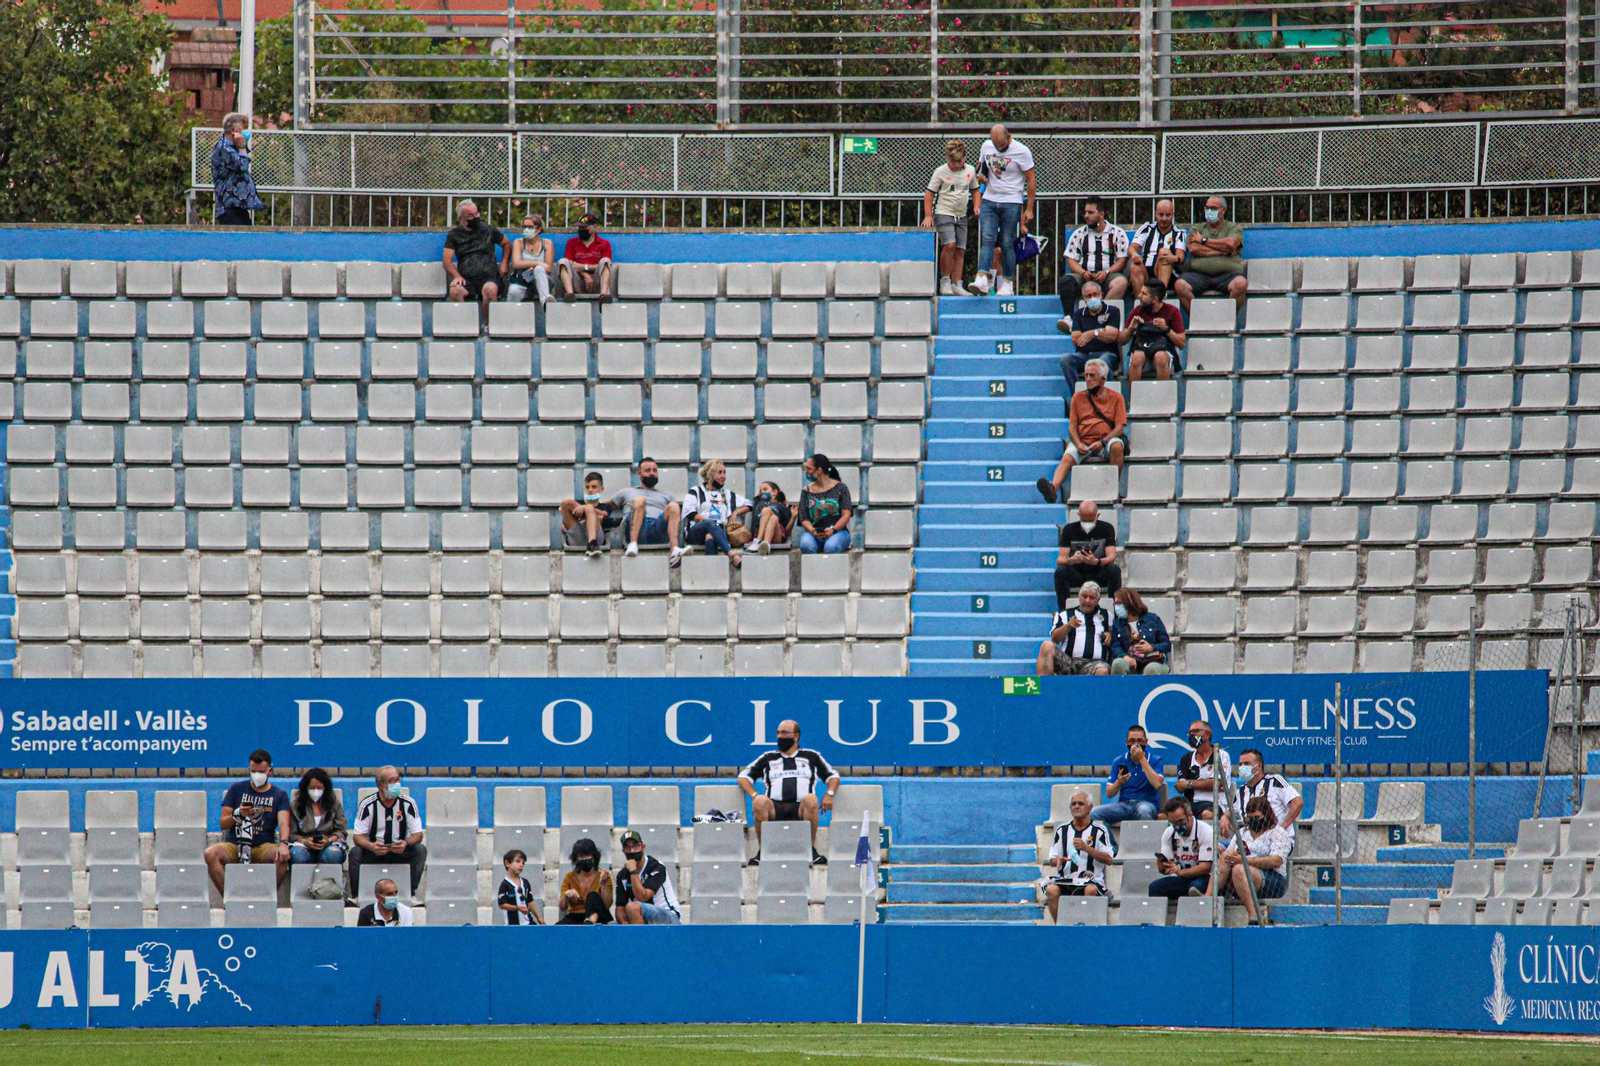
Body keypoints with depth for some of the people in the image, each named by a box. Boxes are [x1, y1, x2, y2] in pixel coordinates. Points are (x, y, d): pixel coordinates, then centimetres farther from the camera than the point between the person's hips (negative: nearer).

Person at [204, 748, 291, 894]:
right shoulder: (237, 789, 12)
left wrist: (283, 843, -28)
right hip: (234, 845, 1)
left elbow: (283, 823, -6)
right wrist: (238, 814, -14)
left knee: (283, 856, -34)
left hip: (264, 846, -1)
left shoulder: (279, 795, 10)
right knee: (210, 854, -31)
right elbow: (223, 824, 9)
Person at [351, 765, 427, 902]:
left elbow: (417, 834, -7)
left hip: (400, 852, 1)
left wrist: (406, 843, -31)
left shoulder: (407, 803, -6)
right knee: (355, 853, -29)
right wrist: (371, 846, -36)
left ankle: (410, 891, -20)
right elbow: (358, 837, -13)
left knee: (420, 850, -25)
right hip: (374, 852, -1)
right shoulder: (367, 805, -10)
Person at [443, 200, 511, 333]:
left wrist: (504, 263, 8)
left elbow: (507, 244, 26)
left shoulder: (488, 230, 13)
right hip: (467, 280, 0)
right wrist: (457, 276, -14)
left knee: (490, 289, -38)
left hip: (489, 277, 0)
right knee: (455, 290, -35)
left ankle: (487, 324, -18)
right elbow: (447, 260, 4)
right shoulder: (454, 235, 12)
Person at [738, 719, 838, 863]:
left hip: (801, 808, -1)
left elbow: (833, 775, 24)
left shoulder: (811, 757, 23)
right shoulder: (768, 758, 25)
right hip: (775, 809, 1)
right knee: (760, 802, -34)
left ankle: (811, 849, -28)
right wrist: (754, 795, 3)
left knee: (811, 799, -37)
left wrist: (829, 794, 2)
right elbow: (743, 777, 23)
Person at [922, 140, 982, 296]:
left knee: (960, 250, 2)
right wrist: (928, 216, -11)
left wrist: (977, 207, 5)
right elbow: (929, 194, -4)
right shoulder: (941, 172, -7)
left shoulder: (970, 171, 5)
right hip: (944, 213, -5)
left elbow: (975, 190, 21)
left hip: (961, 216, 5)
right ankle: (945, 282, -11)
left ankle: (956, 285, 6)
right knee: (949, 245, -22)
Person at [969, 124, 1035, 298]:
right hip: (989, 201, 3)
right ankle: (982, 280, -21)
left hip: (1011, 203, -3)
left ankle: (1007, 284, 5)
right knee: (987, 240, -10)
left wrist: (1029, 209, -5)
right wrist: (981, 176, 0)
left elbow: (1031, 180, -4)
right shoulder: (986, 147, 5)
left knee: (1007, 244, -3)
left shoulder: (1022, 151, -8)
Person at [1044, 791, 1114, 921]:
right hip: (1065, 880, 3)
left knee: (1090, 890, -37)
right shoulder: (1062, 830, 17)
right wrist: (1058, 860, -8)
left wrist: (1086, 848, -14)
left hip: (1091, 879, -3)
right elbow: (1052, 860, 18)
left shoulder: (1099, 830, 6)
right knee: (1051, 890, -29)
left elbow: (1108, 860, -3)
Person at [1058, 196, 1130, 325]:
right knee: (1066, 279, -29)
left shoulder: (1117, 233, 9)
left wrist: (1106, 273, -14)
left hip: (1108, 276, -2)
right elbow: (1071, 261, 11)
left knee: (1121, 282, -35)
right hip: (1085, 277, 2)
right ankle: (1068, 318, -41)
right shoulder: (1079, 234, 16)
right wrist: (1083, 273, -10)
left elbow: (1122, 261, 3)